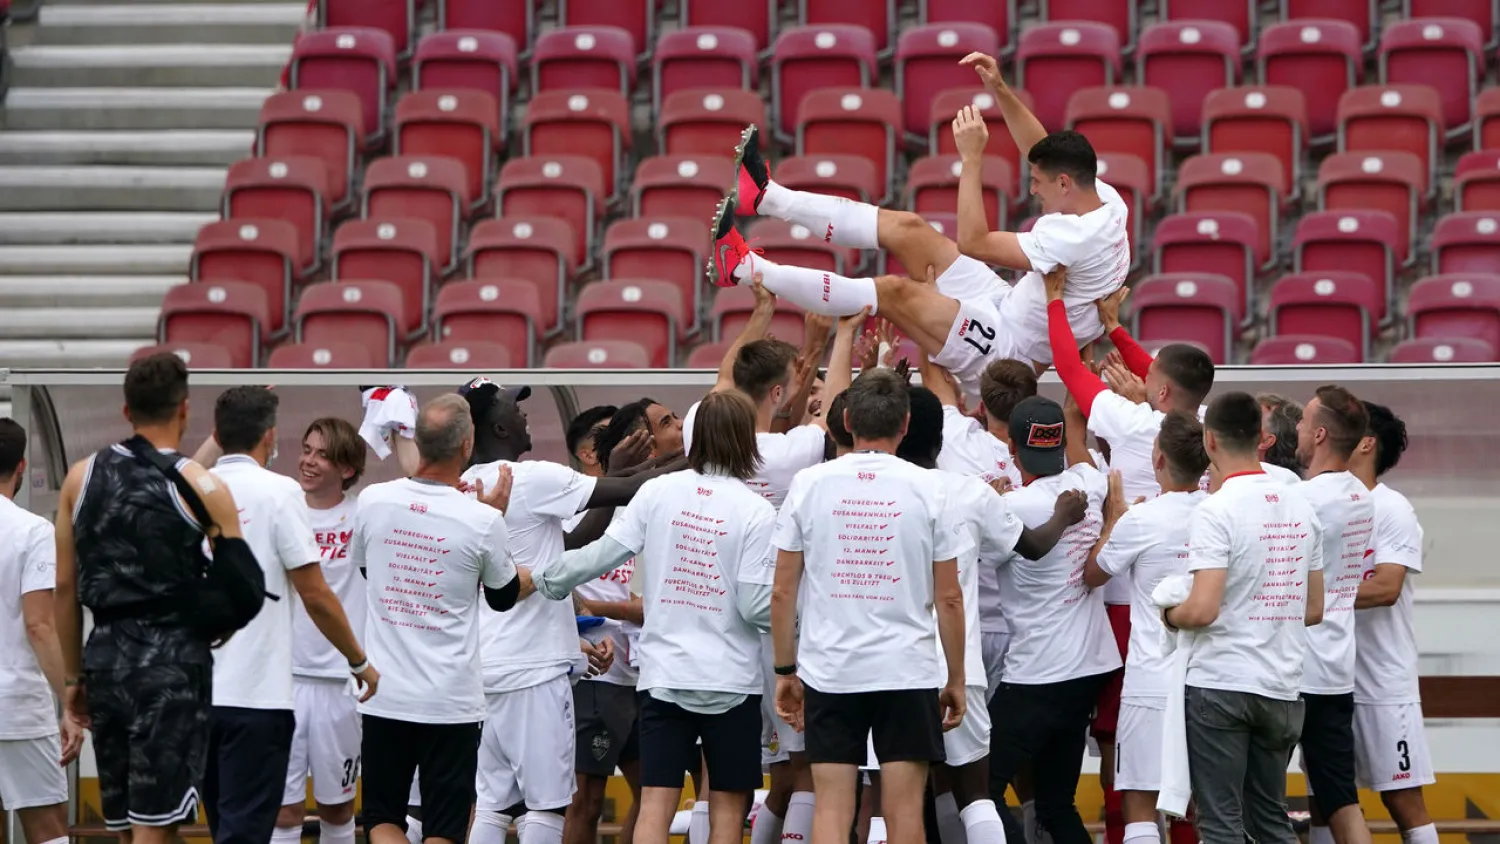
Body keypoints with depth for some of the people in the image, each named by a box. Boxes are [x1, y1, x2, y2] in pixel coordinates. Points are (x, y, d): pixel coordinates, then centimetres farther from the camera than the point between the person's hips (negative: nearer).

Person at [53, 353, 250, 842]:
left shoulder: (81, 478, 7)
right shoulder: (203, 489, -6)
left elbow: (65, 587, 9)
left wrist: (74, 676, 16)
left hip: (106, 655, 5)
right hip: (174, 659, -5)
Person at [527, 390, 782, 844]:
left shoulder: (657, 492, -1)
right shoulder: (755, 511, -9)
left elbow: (601, 554, 0)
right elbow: (756, 605, -12)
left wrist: (546, 581, 15)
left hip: (663, 674, 2)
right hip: (730, 678, -2)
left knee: (656, 802, 0)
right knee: (727, 805, 6)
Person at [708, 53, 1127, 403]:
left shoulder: (1076, 237, -32)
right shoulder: (1105, 199, -4)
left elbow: (973, 243, -27)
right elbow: (1045, 153, 16)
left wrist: (971, 158, -24)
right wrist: (1000, 89, 6)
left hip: (1005, 348, -9)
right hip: (1009, 307, 9)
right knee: (906, 229, 4)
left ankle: (747, 268, -14)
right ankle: (767, 197, 7)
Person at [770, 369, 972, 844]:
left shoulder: (810, 484, 0)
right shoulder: (927, 490, -3)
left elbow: (783, 592, 2)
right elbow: (949, 598, 0)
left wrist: (785, 670, 12)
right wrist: (957, 680, 9)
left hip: (829, 671, 1)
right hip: (908, 670, -1)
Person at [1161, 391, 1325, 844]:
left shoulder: (1215, 512, -14)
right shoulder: (1300, 506, 8)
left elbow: (1202, 611, -21)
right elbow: (1314, 610, 14)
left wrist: (1169, 616, 0)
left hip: (1220, 684, -6)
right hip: (1282, 687, 6)